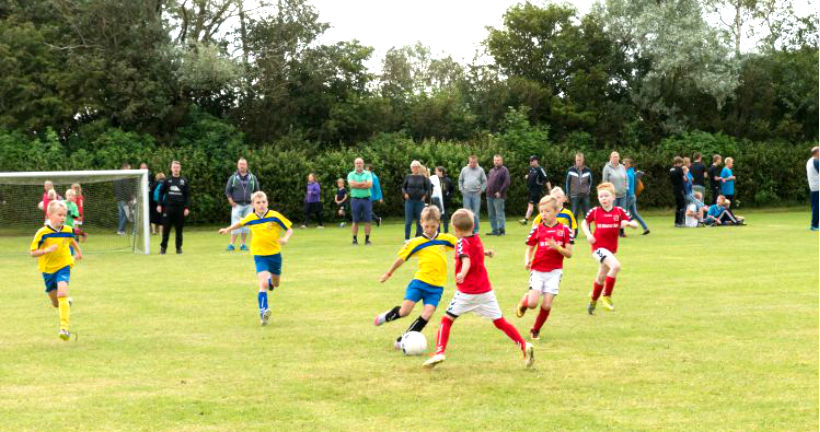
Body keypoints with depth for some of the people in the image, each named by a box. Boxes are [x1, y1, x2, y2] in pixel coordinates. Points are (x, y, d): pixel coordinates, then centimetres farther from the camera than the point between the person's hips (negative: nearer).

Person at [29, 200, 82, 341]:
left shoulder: (67, 230, -6)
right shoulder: (42, 233, -17)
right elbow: (32, 252, -17)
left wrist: (78, 252, 30)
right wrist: (46, 250, -32)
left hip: (64, 267, 0)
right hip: (47, 269, 0)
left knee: (62, 294, -23)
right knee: (56, 302, 12)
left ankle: (64, 328, -26)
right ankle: (67, 302, 50)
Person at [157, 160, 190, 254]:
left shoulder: (184, 181, 7)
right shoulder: (167, 180, 6)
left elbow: (187, 195, 6)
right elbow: (161, 192, 9)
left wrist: (186, 207, -2)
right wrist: (159, 205, 0)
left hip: (180, 208, 0)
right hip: (168, 207, 0)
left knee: (179, 229, 4)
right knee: (166, 229, -1)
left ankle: (179, 247, 11)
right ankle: (163, 247, 5)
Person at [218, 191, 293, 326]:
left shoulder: (275, 216, -11)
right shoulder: (250, 218, -4)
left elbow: (289, 229, -4)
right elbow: (240, 223, 21)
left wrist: (286, 238, -24)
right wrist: (228, 229, 27)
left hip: (275, 254, 1)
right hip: (260, 255, -1)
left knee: (275, 284, 19)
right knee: (263, 284, -21)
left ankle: (271, 281, 57)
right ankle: (263, 311, -21)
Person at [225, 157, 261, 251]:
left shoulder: (253, 178, 8)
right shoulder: (233, 178, 4)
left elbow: (257, 190, 15)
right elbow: (227, 191, 6)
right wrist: (231, 201, -5)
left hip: (248, 205, 2)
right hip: (237, 205, -2)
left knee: (246, 225, 4)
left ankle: (243, 244, 10)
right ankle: (231, 244, -8)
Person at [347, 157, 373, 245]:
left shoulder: (368, 174, 9)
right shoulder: (351, 174, 7)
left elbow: (370, 184, -6)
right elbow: (351, 184, -10)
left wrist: (357, 185, -8)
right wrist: (364, 183, -7)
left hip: (366, 199, 1)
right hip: (355, 199, -1)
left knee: (367, 220, -1)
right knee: (355, 221, 1)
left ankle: (367, 239, 5)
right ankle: (355, 239, 7)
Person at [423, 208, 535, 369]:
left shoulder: (462, 243, -10)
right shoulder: (477, 239, 9)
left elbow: (466, 260, -31)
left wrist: (462, 274, -49)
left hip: (466, 292, -6)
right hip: (485, 290, 6)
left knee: (447, 319, 5)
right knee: (500, 322, 9)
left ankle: (439, 352, -8)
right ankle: (524, 346, -3)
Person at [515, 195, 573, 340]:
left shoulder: (565, 230, -2)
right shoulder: (537, 229, 1)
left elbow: (569, 254, -3)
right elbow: (530, 249, 9)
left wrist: (557, 247, -21)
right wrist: (527, 260, -12)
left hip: (554, 271, 0)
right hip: (537, 270, 0)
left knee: (547, 304, -5)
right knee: (532, 303, -14)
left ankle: (536, 330, 17)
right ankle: (524, 301, 23)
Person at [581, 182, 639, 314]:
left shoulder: (619, 212, -3)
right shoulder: (595, 212, -5)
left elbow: (635, 225, -3)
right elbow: (584, 222, 12)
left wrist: (627, 223, -25)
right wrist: (588, 235, -5)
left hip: (611, 248, 4)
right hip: (598, 247, -4)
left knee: (601, 277, 17)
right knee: (616, 265, -28)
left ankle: (593, 300, 41)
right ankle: (607, 296, -15)